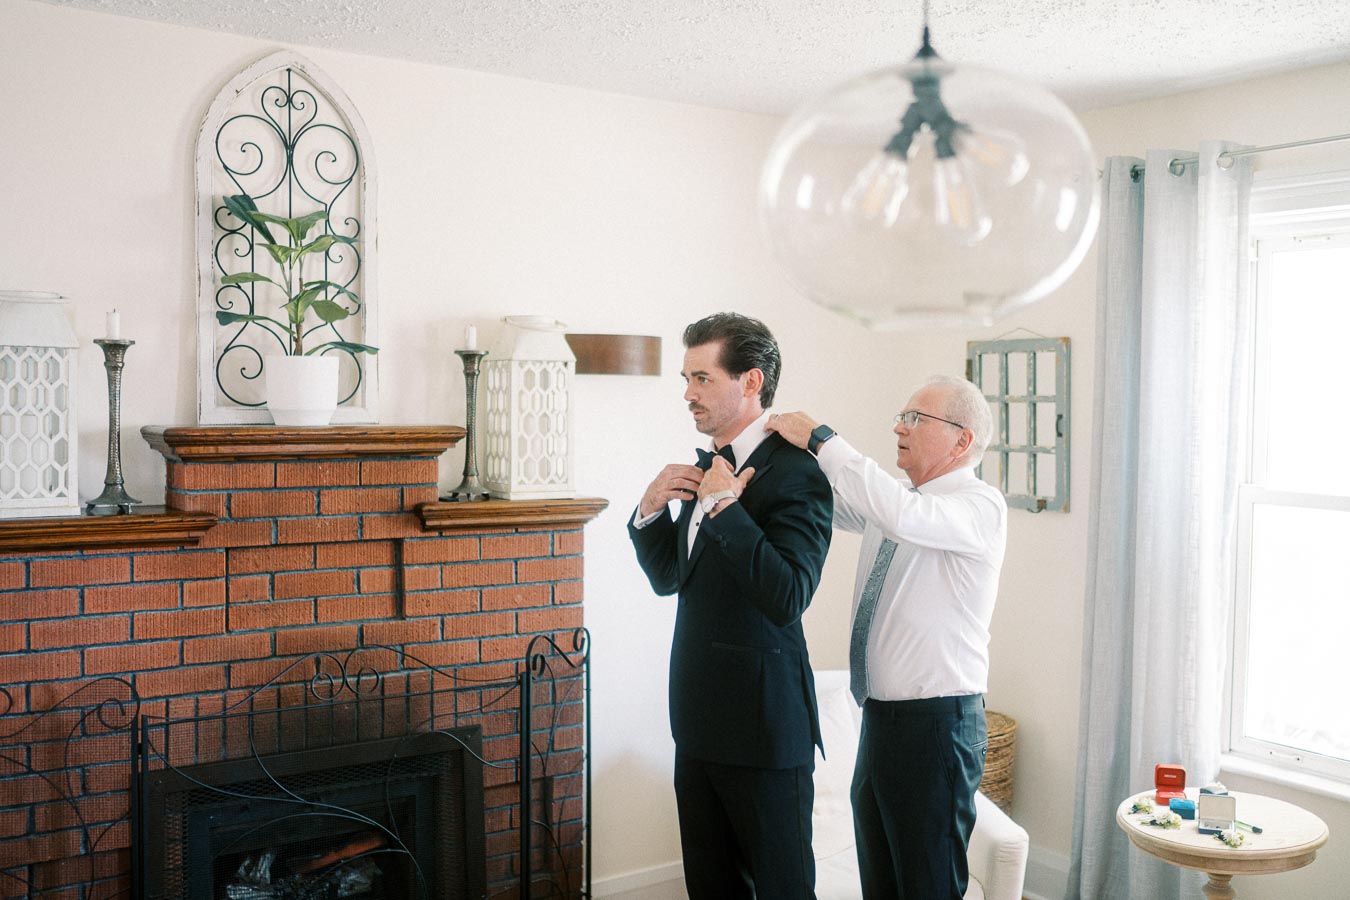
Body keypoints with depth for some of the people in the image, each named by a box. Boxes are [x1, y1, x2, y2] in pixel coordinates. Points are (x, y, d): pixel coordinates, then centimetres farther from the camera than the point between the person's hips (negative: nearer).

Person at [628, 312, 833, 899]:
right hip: (700, 719, 9)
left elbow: (788, 598, -29)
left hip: (762, 724, -8)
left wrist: (725, 506, -25)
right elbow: (669, 578, 16)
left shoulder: (794, 473, -17)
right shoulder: (708, 467, 11)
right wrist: (650, 512, -1)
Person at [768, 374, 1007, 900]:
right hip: (880, 715, 8)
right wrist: (789, 447, -2)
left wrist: (820, 440, -27)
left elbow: (900, 514, -33)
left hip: (936, 723, -8)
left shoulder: (982, 506, -14)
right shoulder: (895, 499, 11)